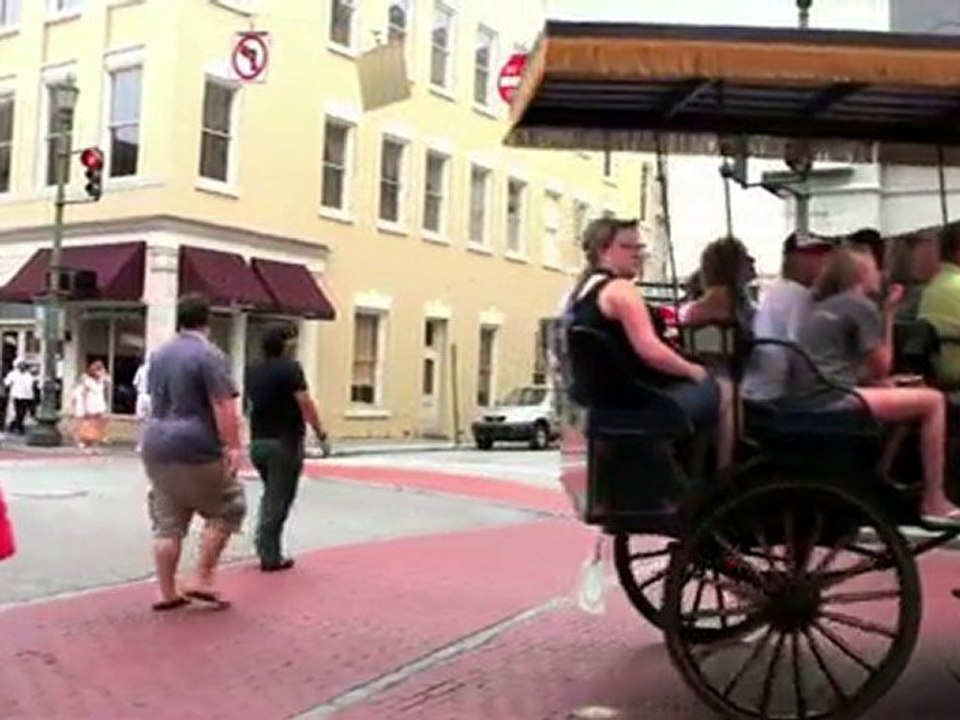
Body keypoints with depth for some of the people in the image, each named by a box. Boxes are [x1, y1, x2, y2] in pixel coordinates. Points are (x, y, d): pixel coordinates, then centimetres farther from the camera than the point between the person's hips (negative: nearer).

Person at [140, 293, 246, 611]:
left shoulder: (159, 354, 14)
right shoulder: (210, 355, -11)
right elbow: (223, 407, -18)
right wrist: (234, 446, -16)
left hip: (156, 447, 7)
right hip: (196, 449, -7)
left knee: (167, 522, 10)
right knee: (227, 508, 8)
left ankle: (167, 592, 13)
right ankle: (202, 579, 5)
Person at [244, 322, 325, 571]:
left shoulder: (253, 371, 10)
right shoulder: (290, 368, -13)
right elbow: (306, 405, -17)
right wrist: (320, 432, -9)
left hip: (257, 442, 7)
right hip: (284, 442, -7)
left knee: (270, 495, 22)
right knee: (279, 499, 1)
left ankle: (265, 548, 20)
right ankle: (270, 556, 5)